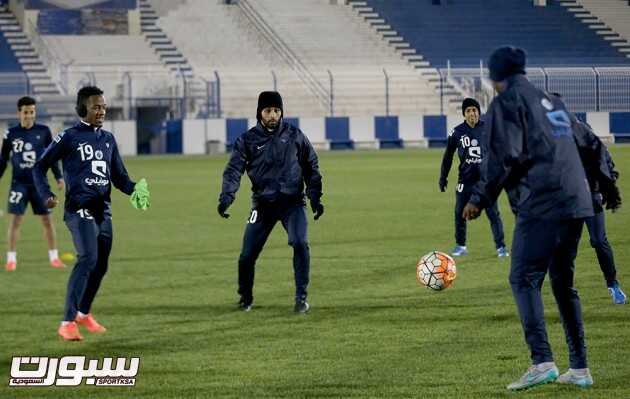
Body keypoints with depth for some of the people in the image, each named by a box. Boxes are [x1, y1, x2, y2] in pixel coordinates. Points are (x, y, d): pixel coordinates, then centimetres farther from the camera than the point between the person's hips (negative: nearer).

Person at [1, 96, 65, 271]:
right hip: (19, 183, -1)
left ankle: (54, 257, 11)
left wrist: (59, 177, 5)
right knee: (15, 219, -6)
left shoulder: (43, 131, 1)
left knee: (47, 219, 2)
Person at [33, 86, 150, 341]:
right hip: (80, 209, -7)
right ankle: (68, 322, -21)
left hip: (103, 210, 7)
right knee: (88, 259, -22)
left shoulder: (108, 139, 15)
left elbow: (118, 176, 17)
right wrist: (46, 194, -12)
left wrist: (134, 189, -4)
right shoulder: (69, 137, -2)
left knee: (101, 265, 11)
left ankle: (84, 313, 35)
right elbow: (40, 167, 3)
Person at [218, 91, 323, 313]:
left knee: (299, 243, -21)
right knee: (248, 253, 0)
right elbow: (234, 170, -7)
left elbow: (311, 168, 11)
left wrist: (315, 198, 3)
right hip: (263, 204, 0)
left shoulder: (295, 136, 4)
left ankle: (301, 297, -13)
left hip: (292, 202, 0)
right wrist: (226, 197, -22)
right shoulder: (247, 140, 1)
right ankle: (245, 298, 24)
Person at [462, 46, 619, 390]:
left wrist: (480, 198, -7)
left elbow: (503, 156, -11)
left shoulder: (507, 102, -1)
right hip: (577, 202, 8)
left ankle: (542, 362, -21)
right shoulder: (552, 101, 24)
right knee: (564, 283, 14)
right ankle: (579, 368, 12)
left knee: (524, 279, -7)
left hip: (541, 206, -8)